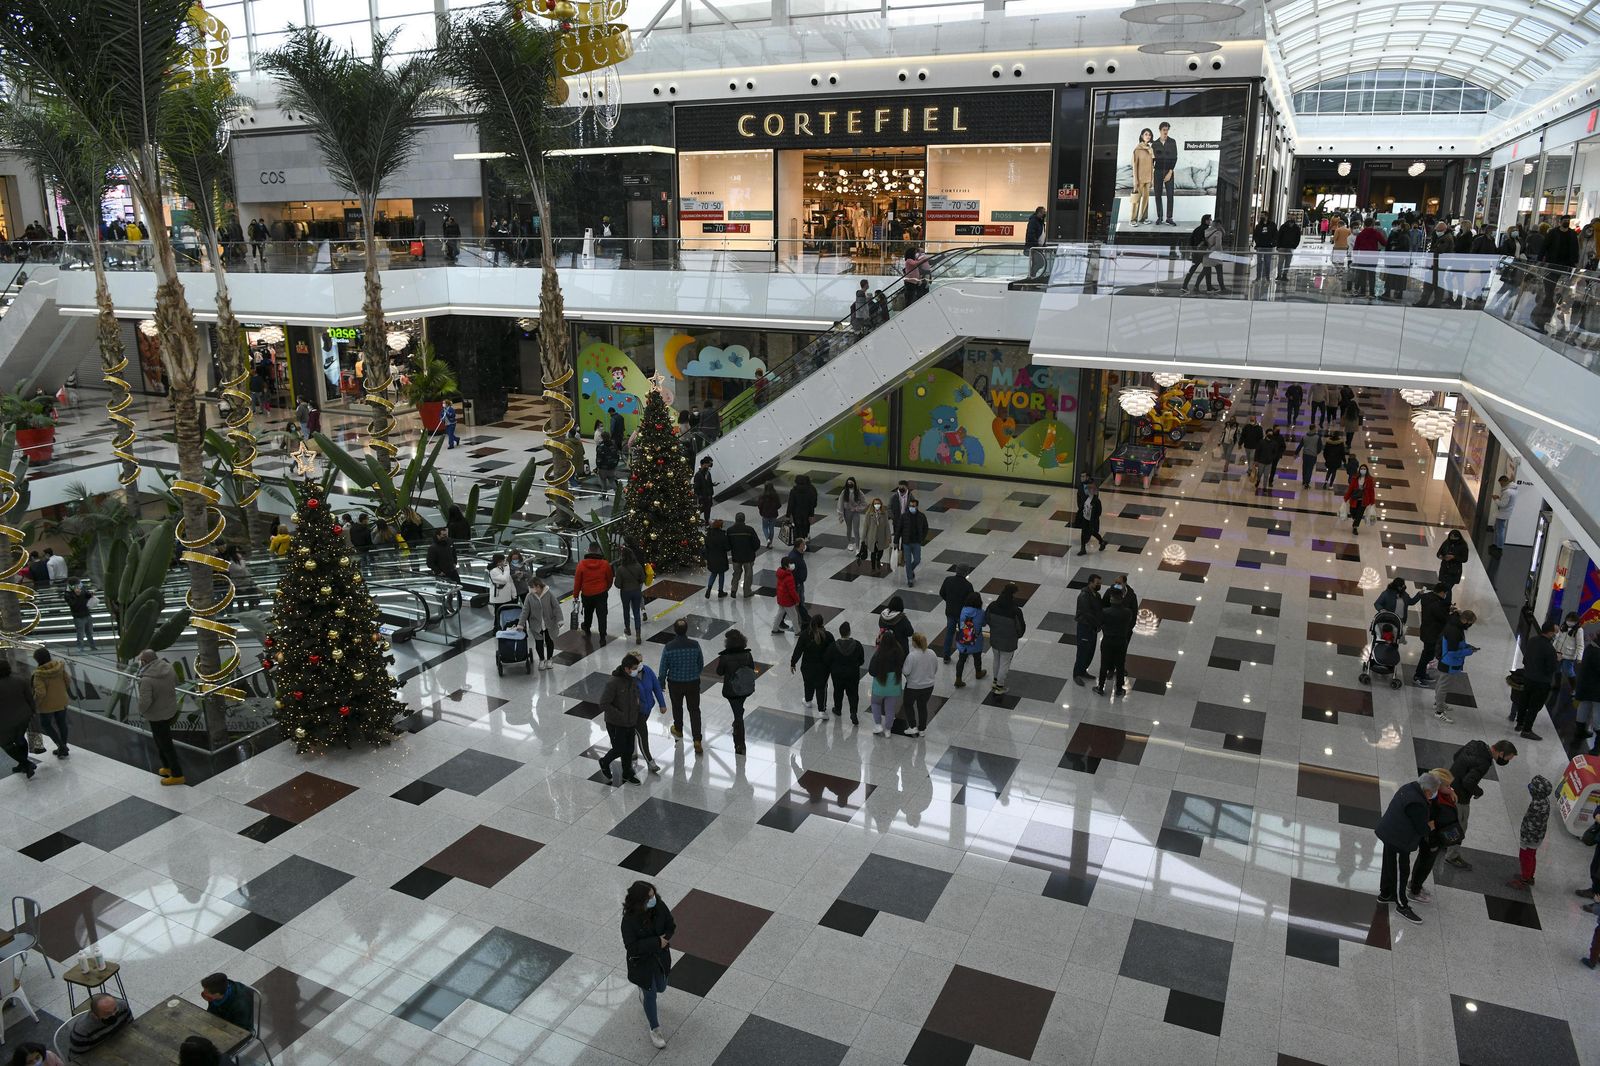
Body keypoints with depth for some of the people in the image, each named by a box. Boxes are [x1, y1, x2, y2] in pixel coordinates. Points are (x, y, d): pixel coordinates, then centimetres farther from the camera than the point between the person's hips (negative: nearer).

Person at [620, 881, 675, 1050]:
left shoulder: (659, 906, -20)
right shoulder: (629, 920, -31)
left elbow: (671, 927, -7)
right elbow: (632, 947, -29)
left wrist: (664, 939, -26)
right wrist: (657, 942, -31)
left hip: (661, 957, 4)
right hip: (642, 962, -4)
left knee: (660, 988, 26)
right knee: (651, 995, 13)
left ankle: (644, 993, 62)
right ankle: (655, 1029, 39)